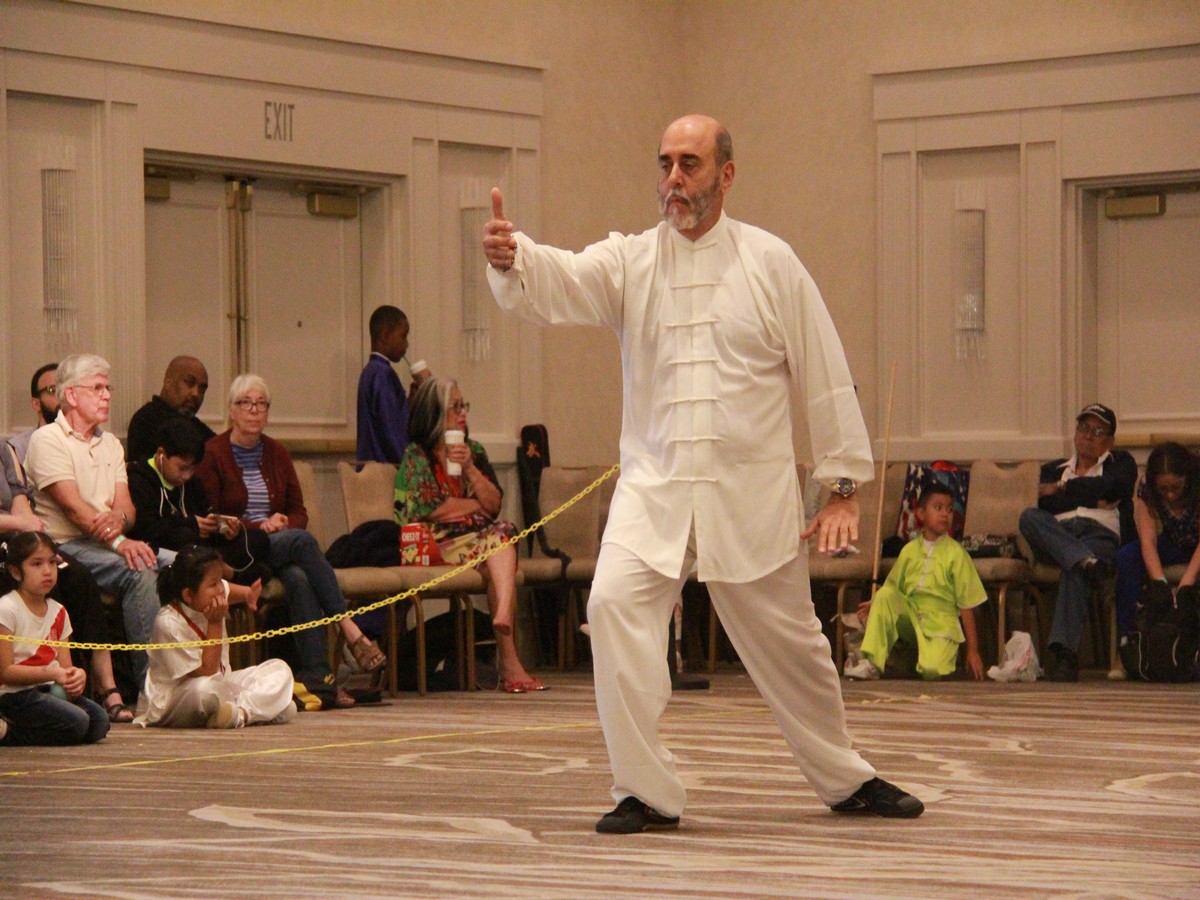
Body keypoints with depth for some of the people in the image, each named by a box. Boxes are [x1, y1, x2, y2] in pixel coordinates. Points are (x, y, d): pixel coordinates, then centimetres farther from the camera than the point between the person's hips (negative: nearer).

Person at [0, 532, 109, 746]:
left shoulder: (58, 612, 12)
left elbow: (64, 666, 10)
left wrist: (76, 675, -15)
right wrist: (51, 673, -24)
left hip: (48, 689, 9)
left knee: (99, 721, -12)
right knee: (76, 723, -25)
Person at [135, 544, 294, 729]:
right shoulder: (169, 623, -26)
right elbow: (206, 672, -24)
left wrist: (249, 594, 3)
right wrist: (215, 624, -25)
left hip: (220, 685, 9)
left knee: (280, 670, -2)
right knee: (205, 690, -43)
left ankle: (242, 712, -20)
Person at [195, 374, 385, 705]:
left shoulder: (276, 453, 16)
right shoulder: (212, 454, 0)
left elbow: (299, 512, 15)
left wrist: (283, 523, -8)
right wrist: (258, 526, -16)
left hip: (279, 548, 4)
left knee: (299, 578, -32)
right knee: (302, 541, -32)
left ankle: (317, 674, -41)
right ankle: (349, 628, -33)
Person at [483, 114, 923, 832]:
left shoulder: (772, 263, 0)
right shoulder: (629, 262, 3)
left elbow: (825, 377, 2)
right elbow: (558, 281, -16)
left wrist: (845, 486, 0)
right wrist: (511, 258, -40)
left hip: (753, 495, -1)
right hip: (654, 485, 1)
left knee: (787, 638, 9)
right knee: (616, 603, -21)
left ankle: (847, 780, 33)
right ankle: (647, 793, -11)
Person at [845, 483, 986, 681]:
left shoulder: (955, 553, -3)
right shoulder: (909, 550, 7)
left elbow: (967, 605, -2)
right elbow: (893, 588, 18)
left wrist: (973, 650, -3)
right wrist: (876, 604, -5)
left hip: (940, 623, -4)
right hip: (910, 617, 4)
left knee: (932, 670, -32)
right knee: (884, 595, -24)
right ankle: (872, 663, -23)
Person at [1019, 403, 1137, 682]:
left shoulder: (1121, 463, 26)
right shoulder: (1054, 469, 32)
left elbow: (1111, 486, 1)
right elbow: (1046, 504, 10)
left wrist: (1062, 488, 6)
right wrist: (1091, 499, 1)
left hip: (1101, 534, -3)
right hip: (1058, 535, 3)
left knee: (1073, 573, -38)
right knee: (1029, 517, -32)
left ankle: (1064, 651, -52)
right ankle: (1085, 561, -52)